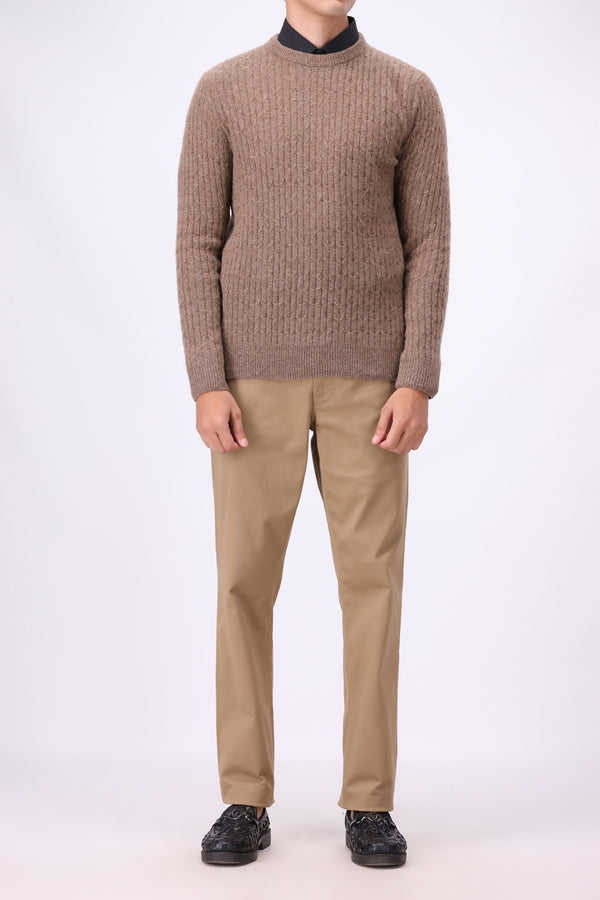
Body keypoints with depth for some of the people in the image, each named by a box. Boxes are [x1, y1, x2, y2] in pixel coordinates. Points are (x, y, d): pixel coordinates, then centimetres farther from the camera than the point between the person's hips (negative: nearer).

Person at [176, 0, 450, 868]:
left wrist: (417, 383, -9)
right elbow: (198, 244, 2)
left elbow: (429, 245, 2)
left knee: (371, 579, -2)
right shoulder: (224, 90, 6)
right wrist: (208, 385, -9)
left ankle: (369, 803, 9)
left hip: (367, 376, 0)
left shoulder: (410, 93, 6)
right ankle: (247, 801, 10)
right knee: (246, 579, -2)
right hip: (258, 376, 0)